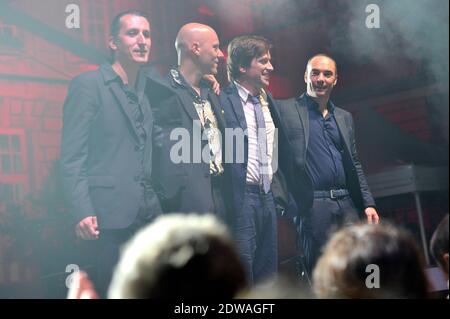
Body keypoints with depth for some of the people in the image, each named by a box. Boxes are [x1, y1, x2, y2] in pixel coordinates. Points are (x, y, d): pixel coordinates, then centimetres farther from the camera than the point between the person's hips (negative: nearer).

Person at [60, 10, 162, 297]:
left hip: (149, 209, 6)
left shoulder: (149, 89, 15)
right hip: (111, 211, -6)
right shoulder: (88, 85, -5)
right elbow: (72, 155, -10)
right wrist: (82, 211, -18)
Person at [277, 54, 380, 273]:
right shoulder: (284, 110, 1)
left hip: (347, 204, 5)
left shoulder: (345, 117, 19)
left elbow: (355, 165, 19)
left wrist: (368, 203, 12)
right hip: (313, 205, -5)